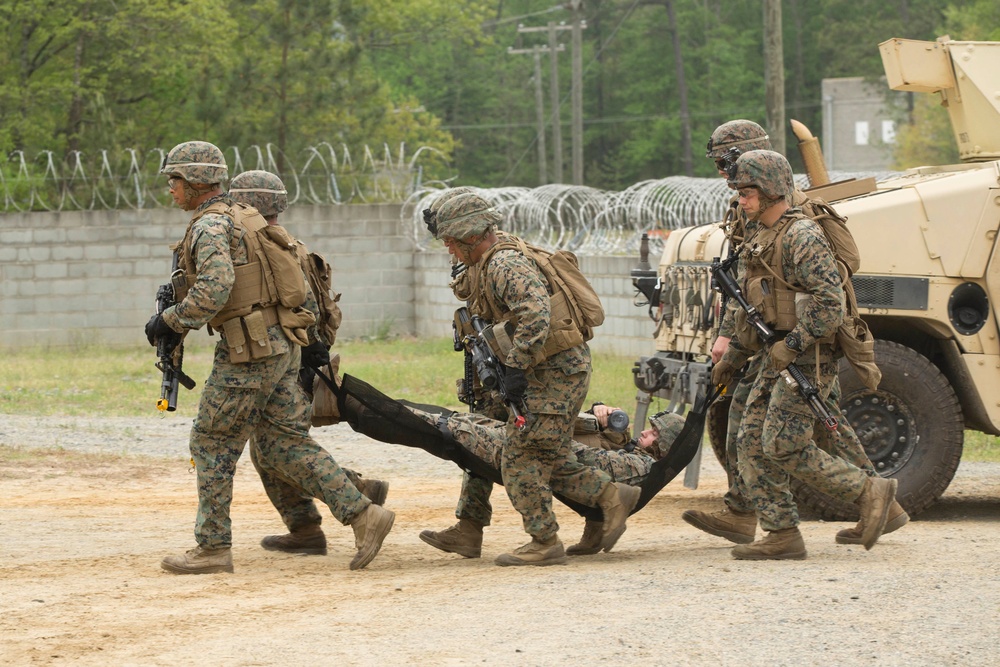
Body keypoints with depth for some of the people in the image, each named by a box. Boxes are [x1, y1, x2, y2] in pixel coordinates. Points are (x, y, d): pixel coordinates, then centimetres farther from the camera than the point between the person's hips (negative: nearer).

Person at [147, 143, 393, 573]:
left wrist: (168, 322, -17)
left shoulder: (210, 225, -12)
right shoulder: (240, 219, 18)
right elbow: (291, 271, 22)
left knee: (212, 445, 1)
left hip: (248, 352, -9)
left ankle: (213, 549, 6)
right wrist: (308, 339, 24)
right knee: (285, 442, 11)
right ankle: (363, 516, 3)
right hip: (281, 346, 9)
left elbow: (214, 289, -28)